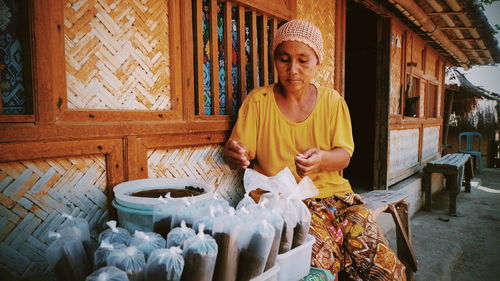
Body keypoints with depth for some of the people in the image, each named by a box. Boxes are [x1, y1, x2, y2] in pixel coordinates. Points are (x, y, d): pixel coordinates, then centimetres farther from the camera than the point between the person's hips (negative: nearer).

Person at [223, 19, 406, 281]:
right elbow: (239, 152, -2)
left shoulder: (332, 100, 6)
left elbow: (343, 155, 1)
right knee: (322, 255, -28)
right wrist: (234, 154, -27)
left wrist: (322, 158, -23)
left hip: (332, 191, 3)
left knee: (380, 259, -15)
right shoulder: (258, 100, 1)